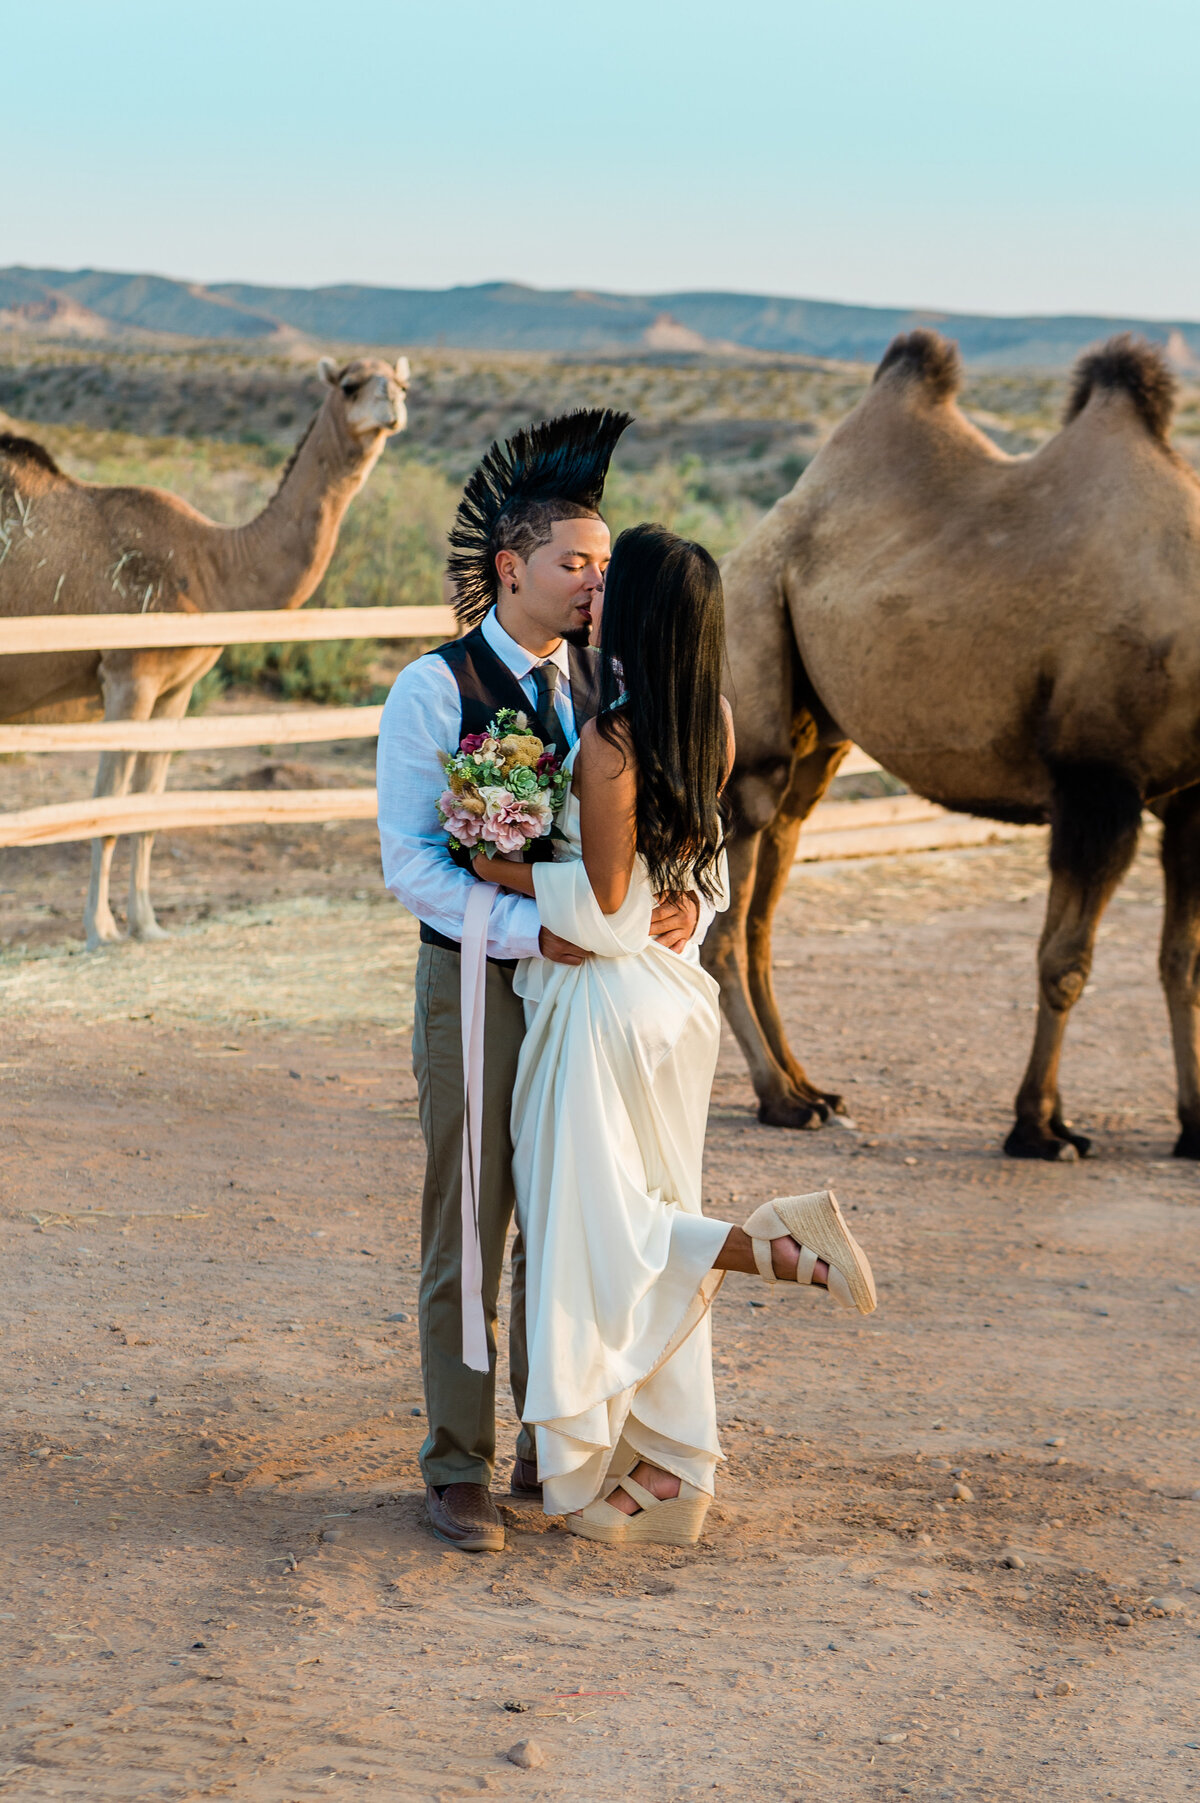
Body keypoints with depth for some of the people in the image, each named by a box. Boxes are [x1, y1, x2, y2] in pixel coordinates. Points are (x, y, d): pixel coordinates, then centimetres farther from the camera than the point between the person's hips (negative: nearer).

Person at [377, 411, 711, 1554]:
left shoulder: (607, 688, 8)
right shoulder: (435, 691, -8)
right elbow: (409, 862, -14)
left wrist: (688, 900, -12)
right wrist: (528, 932, -25)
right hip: (476, 987, -5)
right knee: (466, 1238, 2)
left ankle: (554, 1452, 24)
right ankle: (459, 1471, 12)